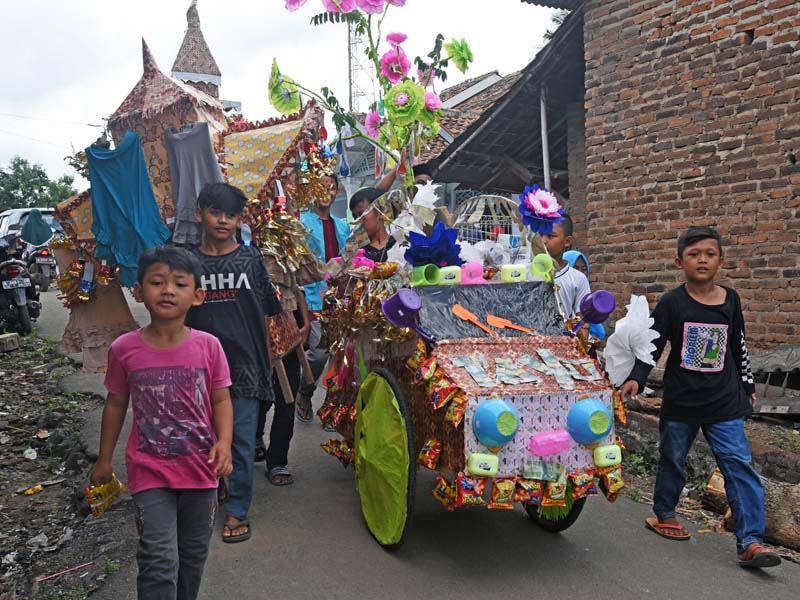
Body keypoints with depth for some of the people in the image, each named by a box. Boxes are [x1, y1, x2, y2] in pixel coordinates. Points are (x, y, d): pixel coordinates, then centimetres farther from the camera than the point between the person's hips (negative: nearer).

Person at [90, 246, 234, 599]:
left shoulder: (207, 346, -9)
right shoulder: (125, 349, -9)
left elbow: (221, 399, -3)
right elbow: (116, 404, 4)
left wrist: (224, 442, -18)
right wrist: (104, 460, 11)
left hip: (200, 467, 2)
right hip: (150, 471, -1)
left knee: (194, 554, 19)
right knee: (159, 559, -6)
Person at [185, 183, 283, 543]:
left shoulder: (250, 260, 2)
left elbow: (265, 314, 5)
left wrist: (268, 359, 4)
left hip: (244, 364, -1)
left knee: (241, 441, 3)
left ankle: (237, 511, 16)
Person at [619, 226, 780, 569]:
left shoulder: (730, 300, 3)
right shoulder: (672, 303, -6)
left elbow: (738, 347, 15)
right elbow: (651, 346, -7)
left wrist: (747, 386, 21)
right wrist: (636, 378, -21)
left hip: (724, 403, 2)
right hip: (680, 401, -2)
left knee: (739, 465, -5)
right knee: (672, 460, 12)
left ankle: (750, 541, 0)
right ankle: (663, 514, 34)